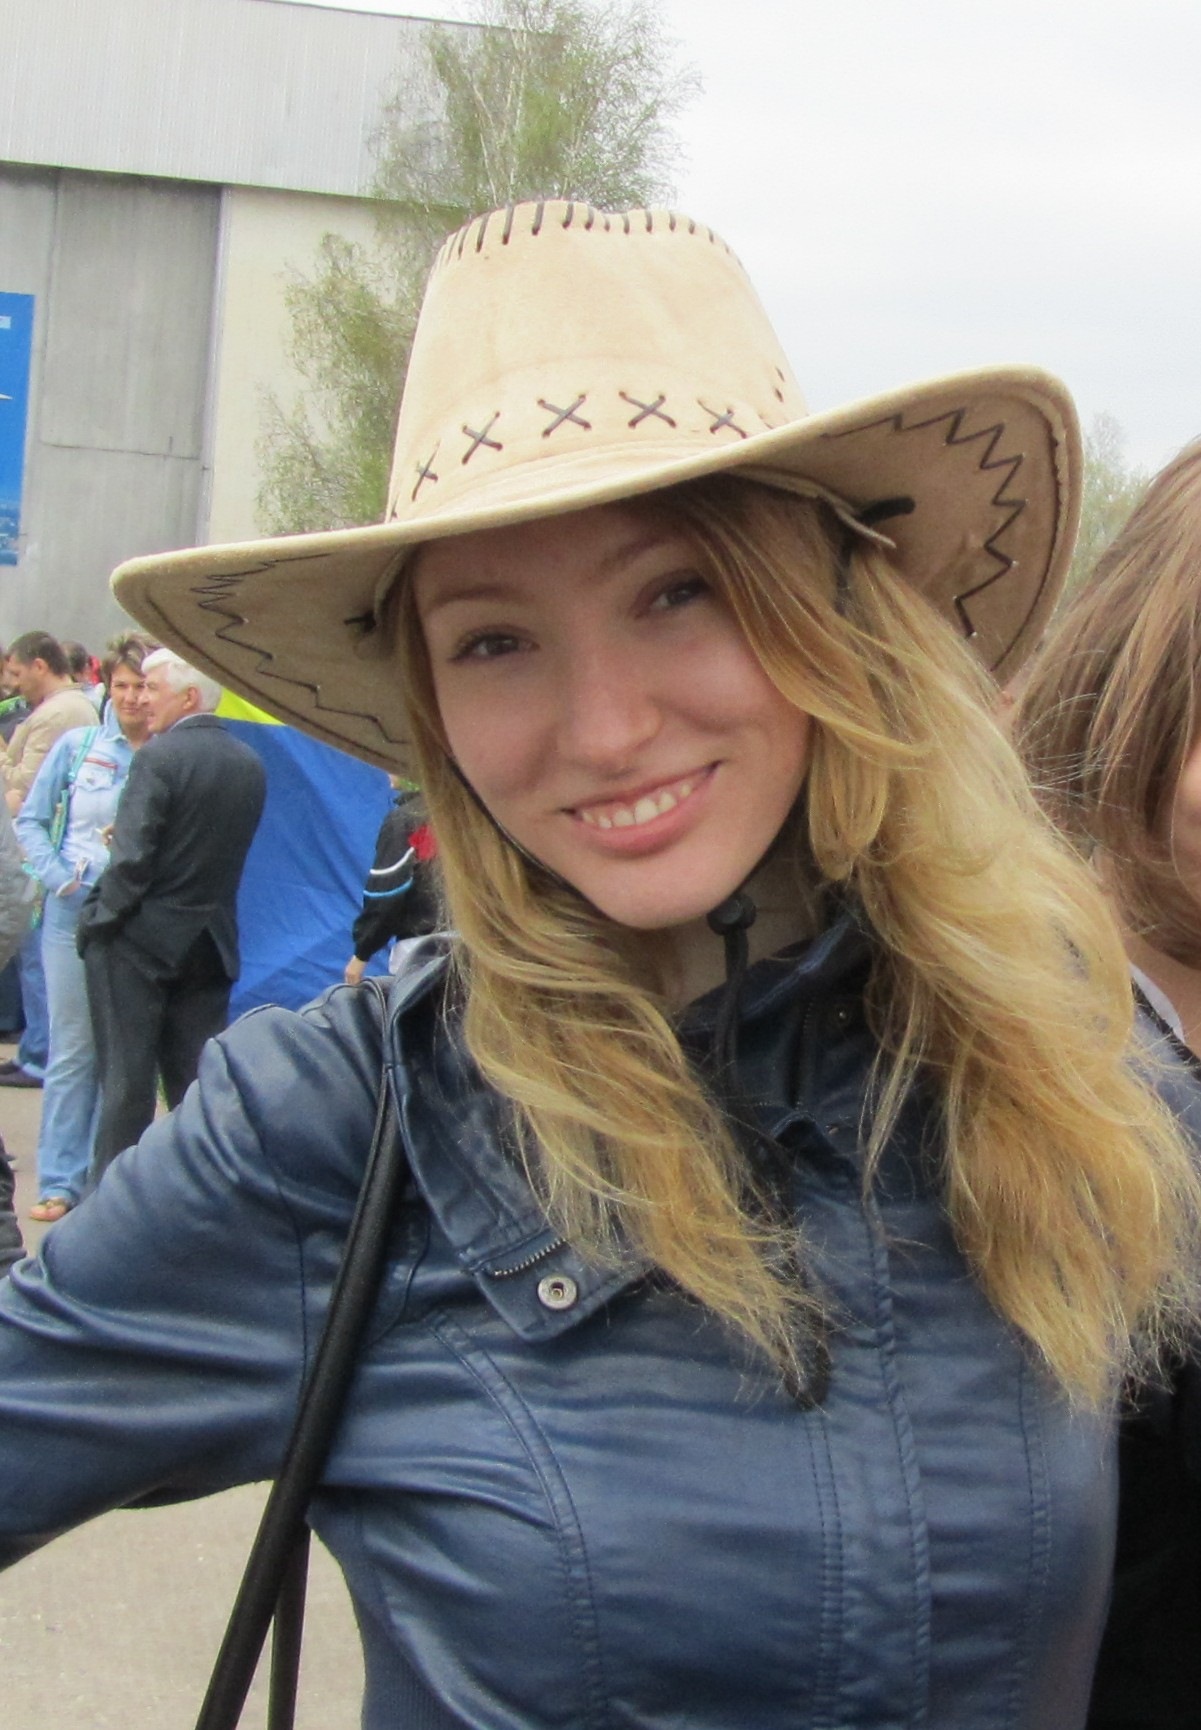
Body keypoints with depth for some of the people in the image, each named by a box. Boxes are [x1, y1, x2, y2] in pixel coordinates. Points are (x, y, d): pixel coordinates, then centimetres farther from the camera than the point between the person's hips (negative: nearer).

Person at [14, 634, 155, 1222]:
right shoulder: (77, 745, 3)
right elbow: (30, 819, 8)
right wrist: (58, 876, -5)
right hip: (75, 911, 1)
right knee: (72, 1050, 4)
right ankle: (60, 1181, 9)